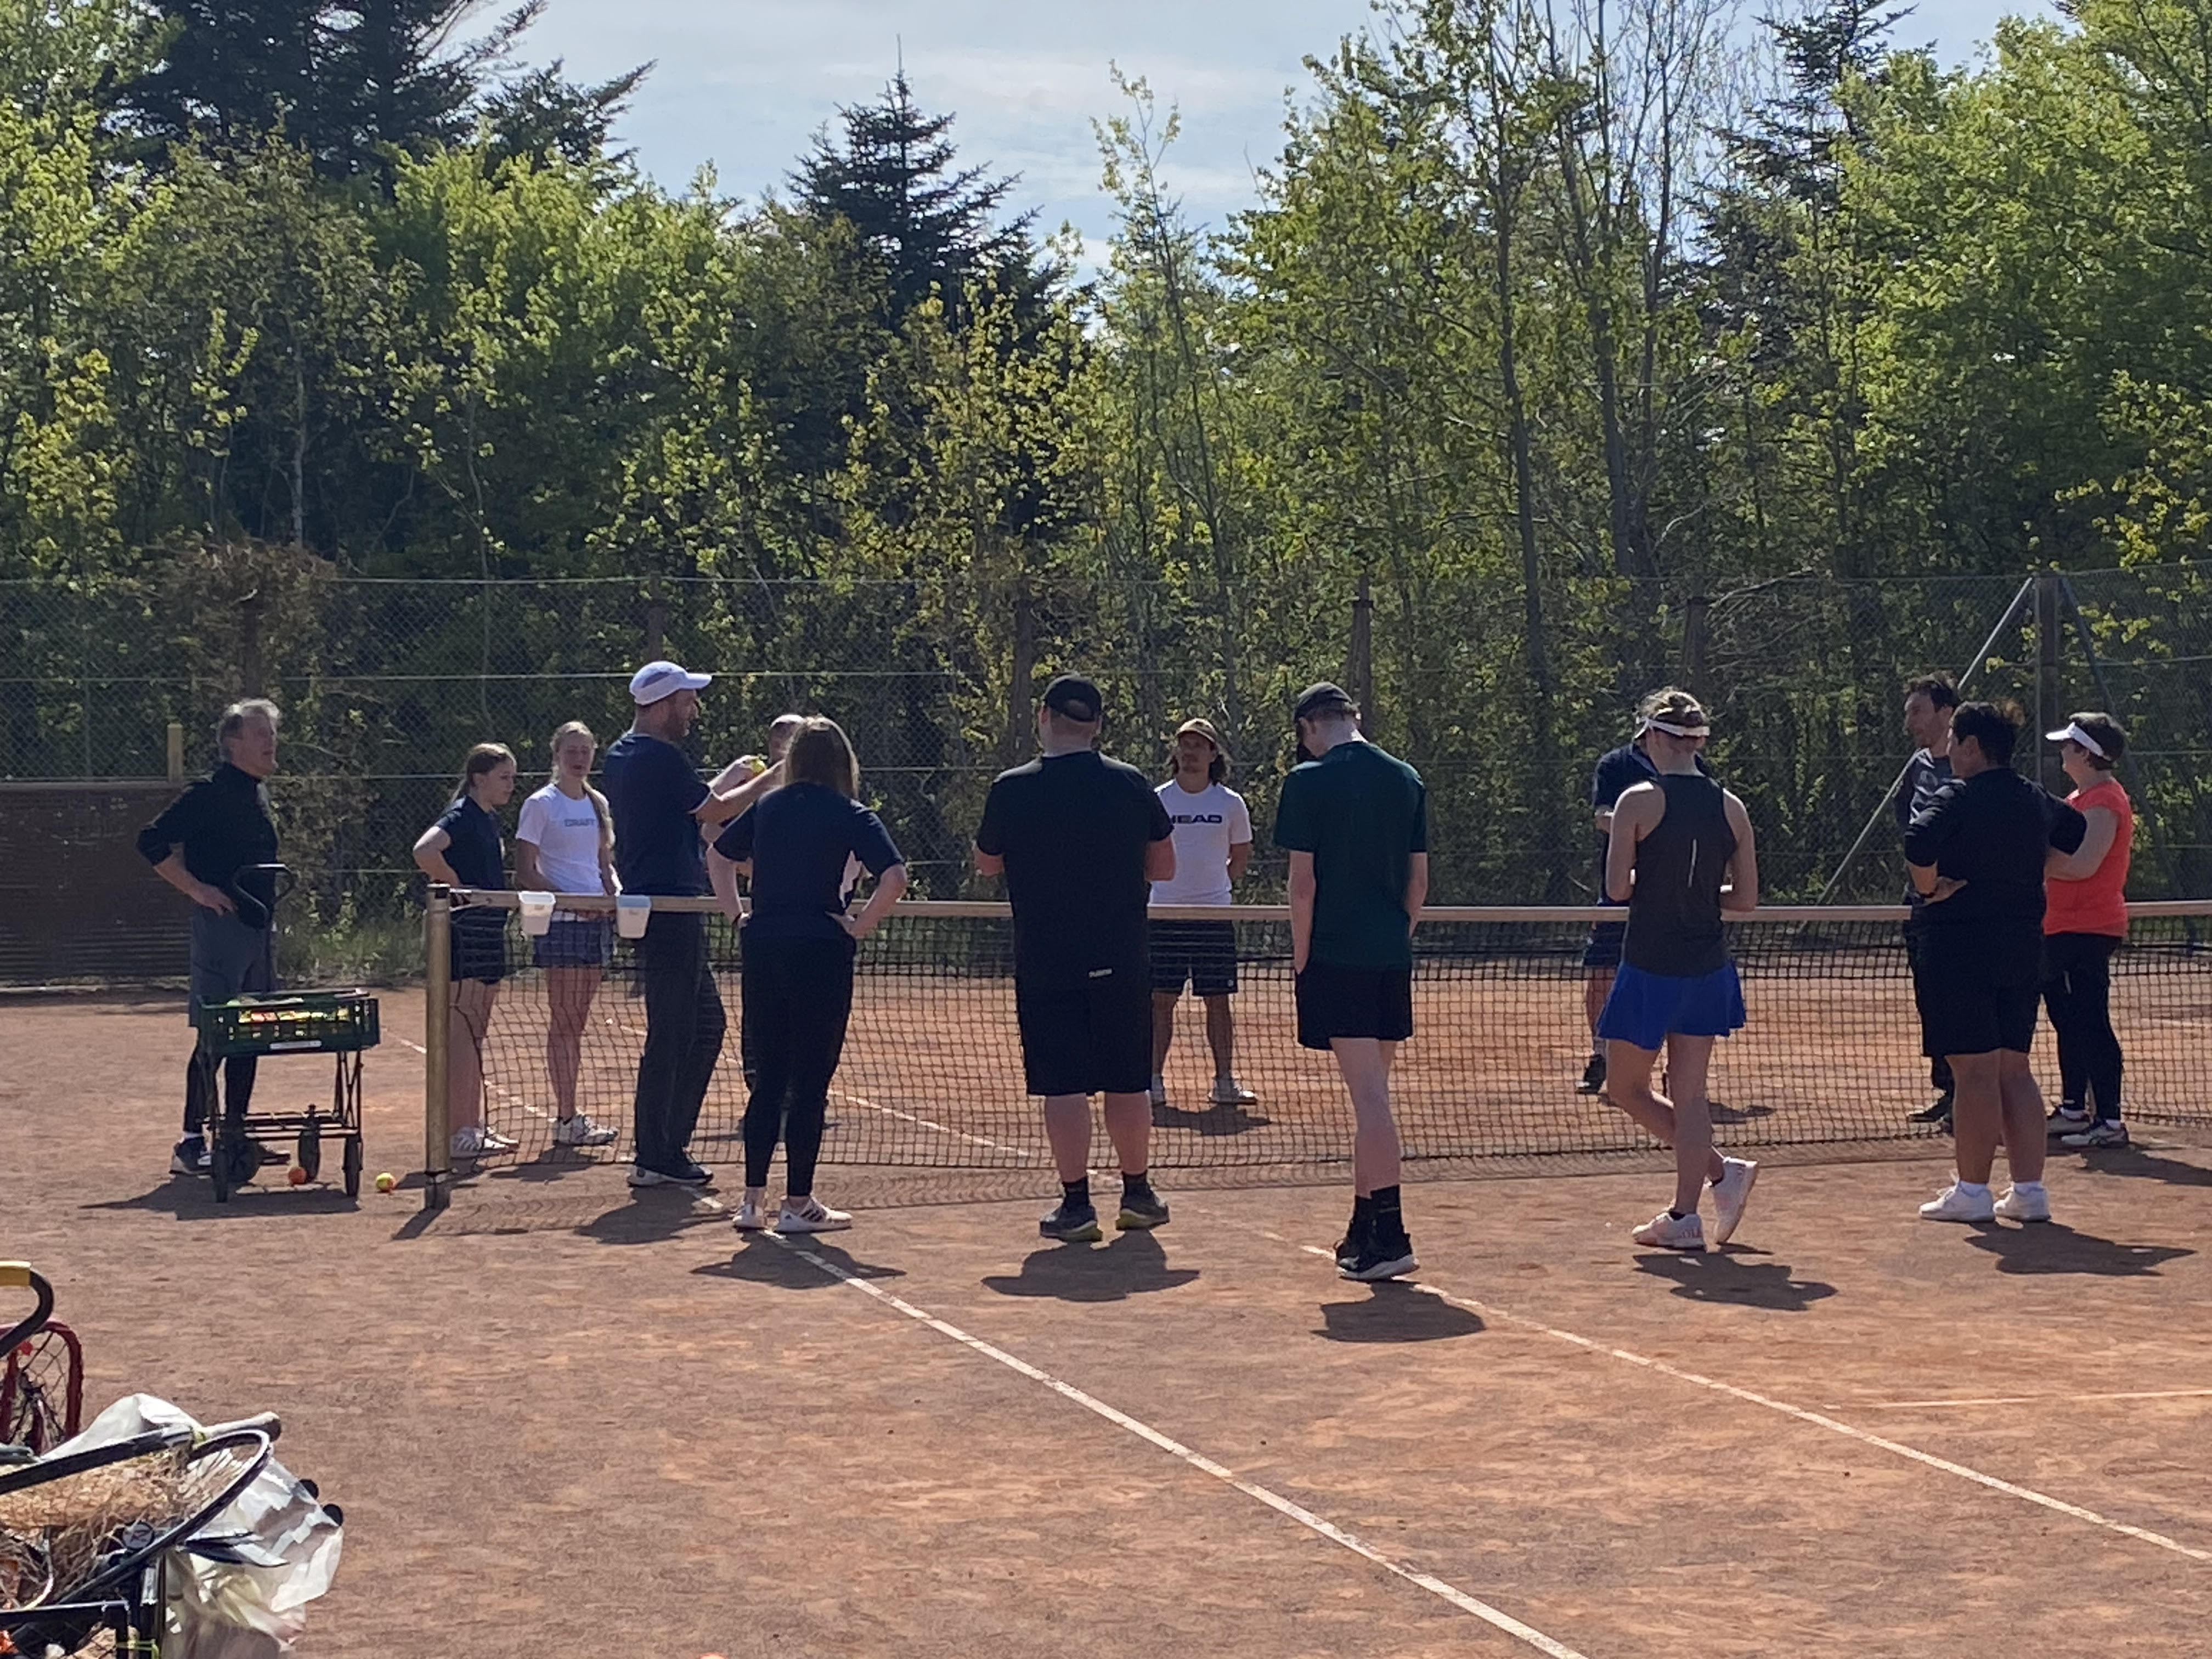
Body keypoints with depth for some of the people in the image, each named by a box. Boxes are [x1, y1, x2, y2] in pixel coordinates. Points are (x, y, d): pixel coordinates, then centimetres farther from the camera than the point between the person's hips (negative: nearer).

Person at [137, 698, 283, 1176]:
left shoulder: (257, 793, 15)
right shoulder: (211, 793, -12)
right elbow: (152, 842, -16)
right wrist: (198, 890, -17)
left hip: (258, 927, 9)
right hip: (221, 924, -9)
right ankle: (191, 1143, -6)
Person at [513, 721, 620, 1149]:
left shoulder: (598, 805, 15)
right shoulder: (541, 805, -5)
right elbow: (526, 872, -8)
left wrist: (617, 893, 2)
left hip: (596, 919, 7)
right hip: (561, 921, -7)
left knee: (577, 1022, 9)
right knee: (563, 1023, -6)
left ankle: (569, 1115, 13)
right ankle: (566, 1119, -6)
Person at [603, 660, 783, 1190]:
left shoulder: (622, 755, 15)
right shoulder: (660, 757, -16)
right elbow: (715, 811, -7)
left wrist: (730, 782, 19)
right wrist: (769, 781, 5)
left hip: (652, 906, 11)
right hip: (670, 915, -11)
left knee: (706, 1024, 17)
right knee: (670, 1034, -5)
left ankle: (669, 1146, 19)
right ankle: (654, 1159, -1)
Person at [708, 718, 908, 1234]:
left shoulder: (767, 809, 10)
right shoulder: (850, 817, -5)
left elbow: (718, 857, 21)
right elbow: (894, 876, -17)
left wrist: (738, 914, 17)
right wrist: (860, 926, -9)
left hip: (762, 949, 5)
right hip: (820, 952, -5)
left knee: (768, 1077, 12)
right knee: (810, 1081, 2)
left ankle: (752, 1200, 11)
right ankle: (798, 1204, 5)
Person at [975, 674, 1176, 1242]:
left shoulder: (1012, 790, -7)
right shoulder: (1131, 786, -2)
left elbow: (987, 864, 9)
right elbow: (1164, 867, 8)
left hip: (1045, 965, -2)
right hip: (1121, 961, 2)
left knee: (1063, 1086, 1)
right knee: (1127, 1083, 13)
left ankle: (1076, 1205, 0)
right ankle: (1138, 1194, 23)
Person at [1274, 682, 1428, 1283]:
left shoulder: (1309, 782, -7)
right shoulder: (1406, 780, 9)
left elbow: (1303, 883, -10)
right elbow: (1419, 881, 10)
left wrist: (1301, 957, -2)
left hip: (1337, 957, -6)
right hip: (1392, 958, 6)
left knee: (1369, 1098, -9)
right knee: (1372, 1095, 15)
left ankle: (1390, 1236, -13)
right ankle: (1364, 1231, 22)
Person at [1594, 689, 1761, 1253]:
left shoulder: (1640, 801, -11)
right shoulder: (1730, 808, 2)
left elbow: (1617, 889, -10)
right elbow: (1747, 897, 4)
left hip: (1650, 969, -5)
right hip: (1708, 970, 5)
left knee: (1626, 1088, 9)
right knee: (1689, 1093, 9)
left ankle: (1721, 1170, 0)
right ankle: (1685, 1215, 5)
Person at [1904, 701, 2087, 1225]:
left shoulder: (1958, 797, -10)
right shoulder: (2037, 801, 10)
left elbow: (1919, 842, -28)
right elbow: (2080, 835, 29)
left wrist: (1930, 887, -12)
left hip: (1963, 950, -7)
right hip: (2024, 951, 7)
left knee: (1975, 1072, -4)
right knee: (2015, 1072, 11)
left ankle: (1972, 1191, -1)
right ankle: (2029, 1190, 9)